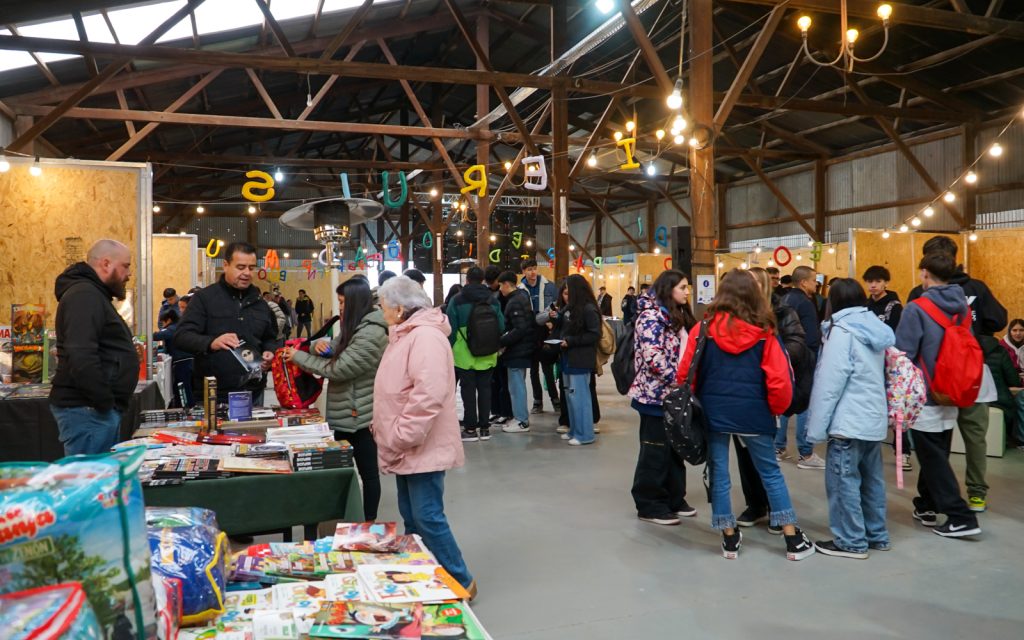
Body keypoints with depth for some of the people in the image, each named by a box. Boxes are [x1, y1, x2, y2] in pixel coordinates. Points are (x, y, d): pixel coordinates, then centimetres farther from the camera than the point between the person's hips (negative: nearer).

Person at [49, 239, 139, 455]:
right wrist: (104, 401, -20)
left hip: (100, 407, 11)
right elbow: (81, 357, -26)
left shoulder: (93, 295, 20)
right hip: (89, 411, -11)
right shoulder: (84, 296, -14)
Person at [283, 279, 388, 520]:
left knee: (368, 472, 3)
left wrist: (298, 357, -14)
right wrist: (321, 345, -7)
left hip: (361, 416, -10)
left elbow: (338, 369, -23)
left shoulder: (371, 333, -20)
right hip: (345, 414, 10)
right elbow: (334, 354, 18)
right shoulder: (354, 328, 12)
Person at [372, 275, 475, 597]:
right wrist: (386, 430, 17)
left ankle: (461, 582, 8)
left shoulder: (425, 337, -19)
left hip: (423, 449, -10)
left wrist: (401, 438, -24)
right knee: (411, 517, 15)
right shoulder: (406, 335, 15)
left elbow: (428, 395, -29)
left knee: (427, 518, -5)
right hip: (407, 449, 10)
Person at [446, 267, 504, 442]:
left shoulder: (457, 300, -7)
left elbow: (451, 329, -6)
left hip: (464, 355, -3)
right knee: (485, 389, 11)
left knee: (468, 390, 4)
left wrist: (449, 351, 4)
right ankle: (484, 427, 15)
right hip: (487, 355, 3)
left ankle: (470, 428, 6)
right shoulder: (493, 301, 2)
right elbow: (501, 328, 4)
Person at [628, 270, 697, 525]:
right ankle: (649, 505, 11)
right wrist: (678, 381, -20)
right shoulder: (652, 315, -15)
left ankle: (673, 499, 26)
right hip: (657, 394, -9)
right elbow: (653, 357, -24)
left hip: (674, 395, 9)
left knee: (674, 449, 15)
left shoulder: (677, 315, 15)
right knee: (655, 451, 0)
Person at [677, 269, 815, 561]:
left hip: (713, 412, 0)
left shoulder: (703, 329, -5)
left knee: (719, 474, 11)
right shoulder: (764, 332, -6)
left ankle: (730, 539, 18)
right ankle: (793, 540, 18)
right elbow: (779, 379, -8)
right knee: (771, 473, 13)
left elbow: (685, 374, -3)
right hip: (753, 413, 0)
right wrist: (776, 409, 9)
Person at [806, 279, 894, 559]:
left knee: (844, 480, -1)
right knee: (872, 479, 15)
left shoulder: (842, 331, -13)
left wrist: (817, 426, -13)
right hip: (874, 418, 9)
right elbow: (878, 376, 13)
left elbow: (830, 382, -17)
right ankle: (877, 535, 25)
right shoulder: (876, 329, 12)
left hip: (848, 421, -9)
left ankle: (851, 541, 4)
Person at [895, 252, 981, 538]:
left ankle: (961, 517, 0)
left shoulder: (917, 309, -17)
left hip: (924, 397, -7)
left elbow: (902, 355, -17)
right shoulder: (963, 307, 5)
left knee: (932, 459, 1)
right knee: (936, 455, 18)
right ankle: (927, 506, 30)